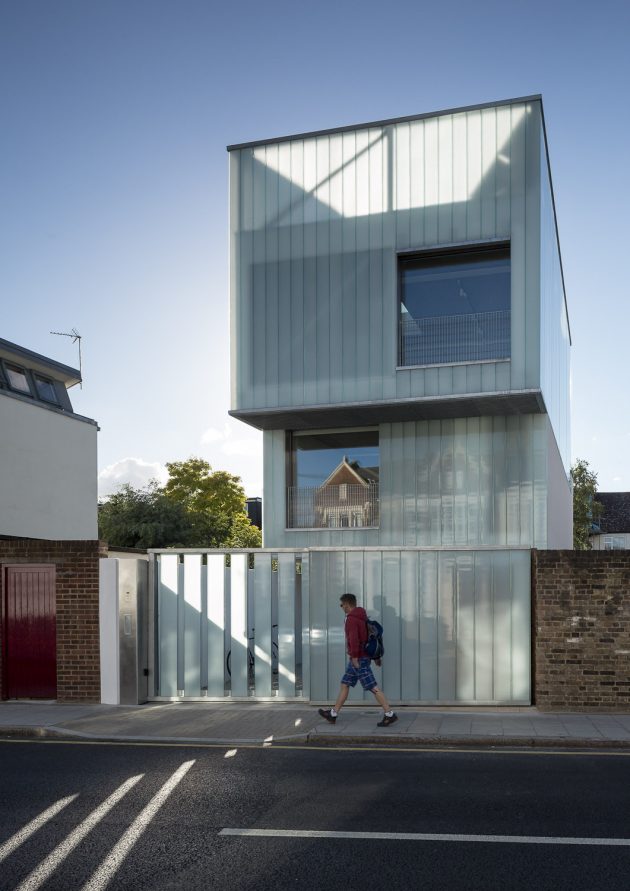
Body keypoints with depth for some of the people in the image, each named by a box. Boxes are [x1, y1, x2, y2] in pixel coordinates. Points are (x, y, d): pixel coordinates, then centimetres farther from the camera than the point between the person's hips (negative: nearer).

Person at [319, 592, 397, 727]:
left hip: (358, 658, -10)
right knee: (344, 684, 14)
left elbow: (354, 639, -26)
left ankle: (389, 714, -7)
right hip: (365, 656, 10)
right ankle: (333, 714, 19)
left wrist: (354, 657, -23)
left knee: (372, 687, -8)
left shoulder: (351, 618, -15)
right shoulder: (362, 617, 15)